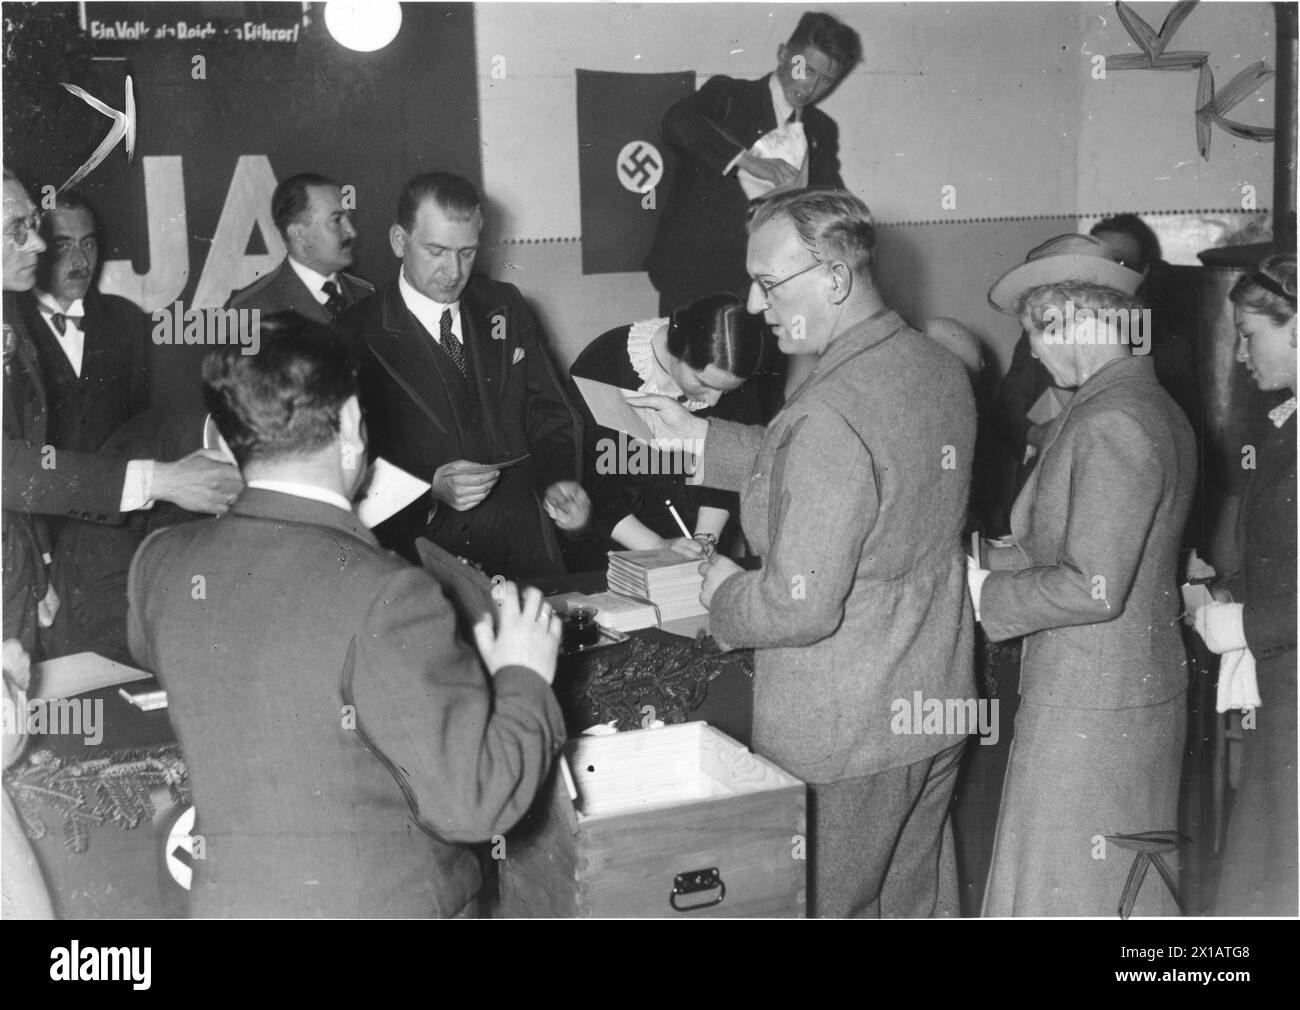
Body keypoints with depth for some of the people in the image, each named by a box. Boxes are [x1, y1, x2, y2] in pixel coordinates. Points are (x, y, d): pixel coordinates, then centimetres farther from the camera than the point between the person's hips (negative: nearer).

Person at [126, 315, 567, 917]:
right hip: (384, 904, -5)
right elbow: (472, 802, -21)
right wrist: (525, 678, -5)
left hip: (225, 900, 6)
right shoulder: (384, 597, -24)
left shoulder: (159, 566, -7)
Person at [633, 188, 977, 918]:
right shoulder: (944, 368, -1)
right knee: (918, 899, 23)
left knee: (831, 905, 12)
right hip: (938, 704, 8)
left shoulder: (830, 415, -28)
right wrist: (697, 435, 11)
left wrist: (723, 591, -7)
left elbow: (799, 606, -27)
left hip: (849, 736, -8)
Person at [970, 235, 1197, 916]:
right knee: (1127, 887, 21)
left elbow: (1093, 588, -25)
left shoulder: (1110, 423, -22)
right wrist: (986, 561, 7)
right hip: (1147, 689, 9)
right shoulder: (1155, 407, 9)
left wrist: (984, 592, -13)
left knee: (1059, 890, 5)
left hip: (1088, 708, -9)